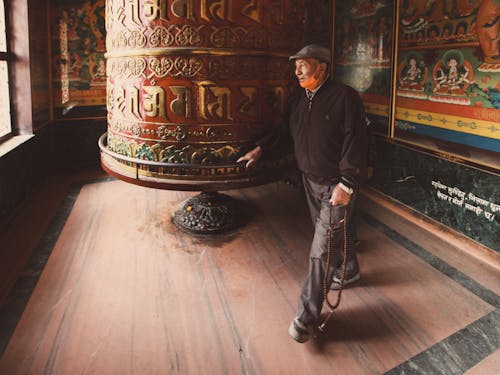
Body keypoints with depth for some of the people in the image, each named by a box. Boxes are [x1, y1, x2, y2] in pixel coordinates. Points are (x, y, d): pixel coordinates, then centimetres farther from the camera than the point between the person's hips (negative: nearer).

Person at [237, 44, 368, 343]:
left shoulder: (344, 97, -17)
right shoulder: (299, 100, 7)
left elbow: (355, 142, -21)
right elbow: (285, 131, 21)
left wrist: (346, 184, -25)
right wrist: (261, 149, 13)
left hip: (336, 184, -7)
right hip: (310, 180, 8)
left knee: (321, 249, -8)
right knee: (328, 234, 23)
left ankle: (308, 316, -2)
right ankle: (349, 270, 50)